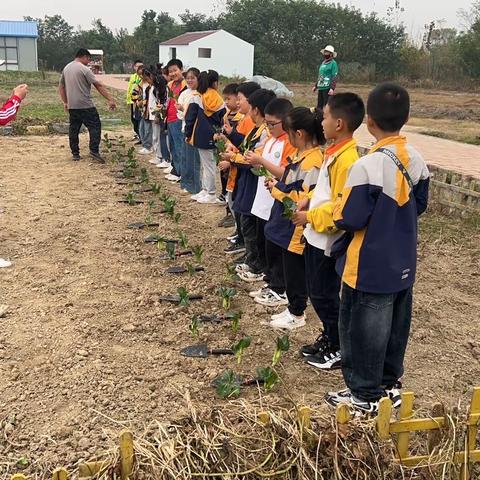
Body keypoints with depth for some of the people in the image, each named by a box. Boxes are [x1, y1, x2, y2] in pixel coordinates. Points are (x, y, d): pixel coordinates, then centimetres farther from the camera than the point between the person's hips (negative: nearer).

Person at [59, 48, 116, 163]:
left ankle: (75, 153, 14)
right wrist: (110, 99, -14)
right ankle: (94, 151, -13)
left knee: (74, 129, 11)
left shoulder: (66, 68, 14)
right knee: (95, 126, -3)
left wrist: (65, 102, 27)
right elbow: (99, 85, -13)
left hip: (72, 106, 7)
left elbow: (61, 87, 20)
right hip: (85, 106, -7)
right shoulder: (84, 69, -9)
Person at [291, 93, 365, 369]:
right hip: (316, 236, 9)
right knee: (317, 292, 19)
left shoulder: (346, 160, -24)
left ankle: (339, 350, 20)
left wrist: (310, 217, -16)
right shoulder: (335, 151, 6)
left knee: (325, 295, 4)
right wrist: (309, 199, 4)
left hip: (328, 240, -9)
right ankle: (329, 338, 35)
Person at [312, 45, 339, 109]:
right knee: (319, 105, 11)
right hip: (321, 87, 8)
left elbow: (335, 77, -13)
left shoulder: (333, 63, -6)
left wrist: (332, 88, -22)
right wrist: (316, 86, 24)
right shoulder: (323, 63, 18)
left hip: (328, 88, -8)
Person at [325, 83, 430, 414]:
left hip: (370, 267, -7)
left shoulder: (368, 166, -24)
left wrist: (337, 207, -1)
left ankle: (366, 395, 20)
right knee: (396, 324, 19)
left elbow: (348, 219, -21)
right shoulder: (416, 160, -2)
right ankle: (389, 383, 35)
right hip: (403, 263, 7)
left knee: (363, 328, 8)